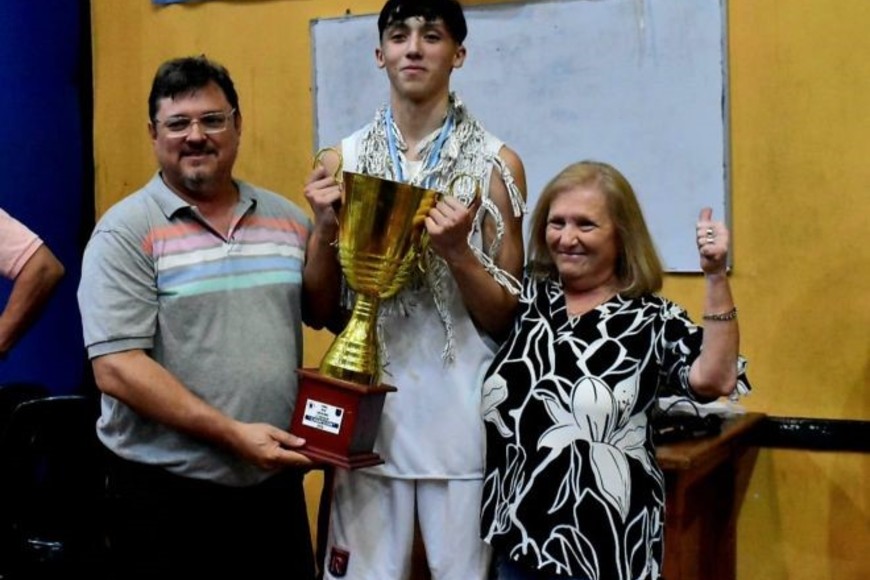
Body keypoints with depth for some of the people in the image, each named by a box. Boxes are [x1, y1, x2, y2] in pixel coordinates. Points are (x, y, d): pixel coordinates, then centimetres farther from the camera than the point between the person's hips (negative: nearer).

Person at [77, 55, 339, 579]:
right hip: (167, 493, -4)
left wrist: (324, 231, -3)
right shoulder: (127, 231, -8)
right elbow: (116, 368, -15)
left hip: (276, 483, 5)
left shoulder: (284, 217, 8)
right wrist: (232, 433, -20)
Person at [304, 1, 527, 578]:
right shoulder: (343, 161, 4)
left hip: (461, 410, -1)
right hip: (367, 404, 2)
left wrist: (456, 251, -18)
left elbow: (506, 318, -1)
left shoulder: (496, 162, -3)